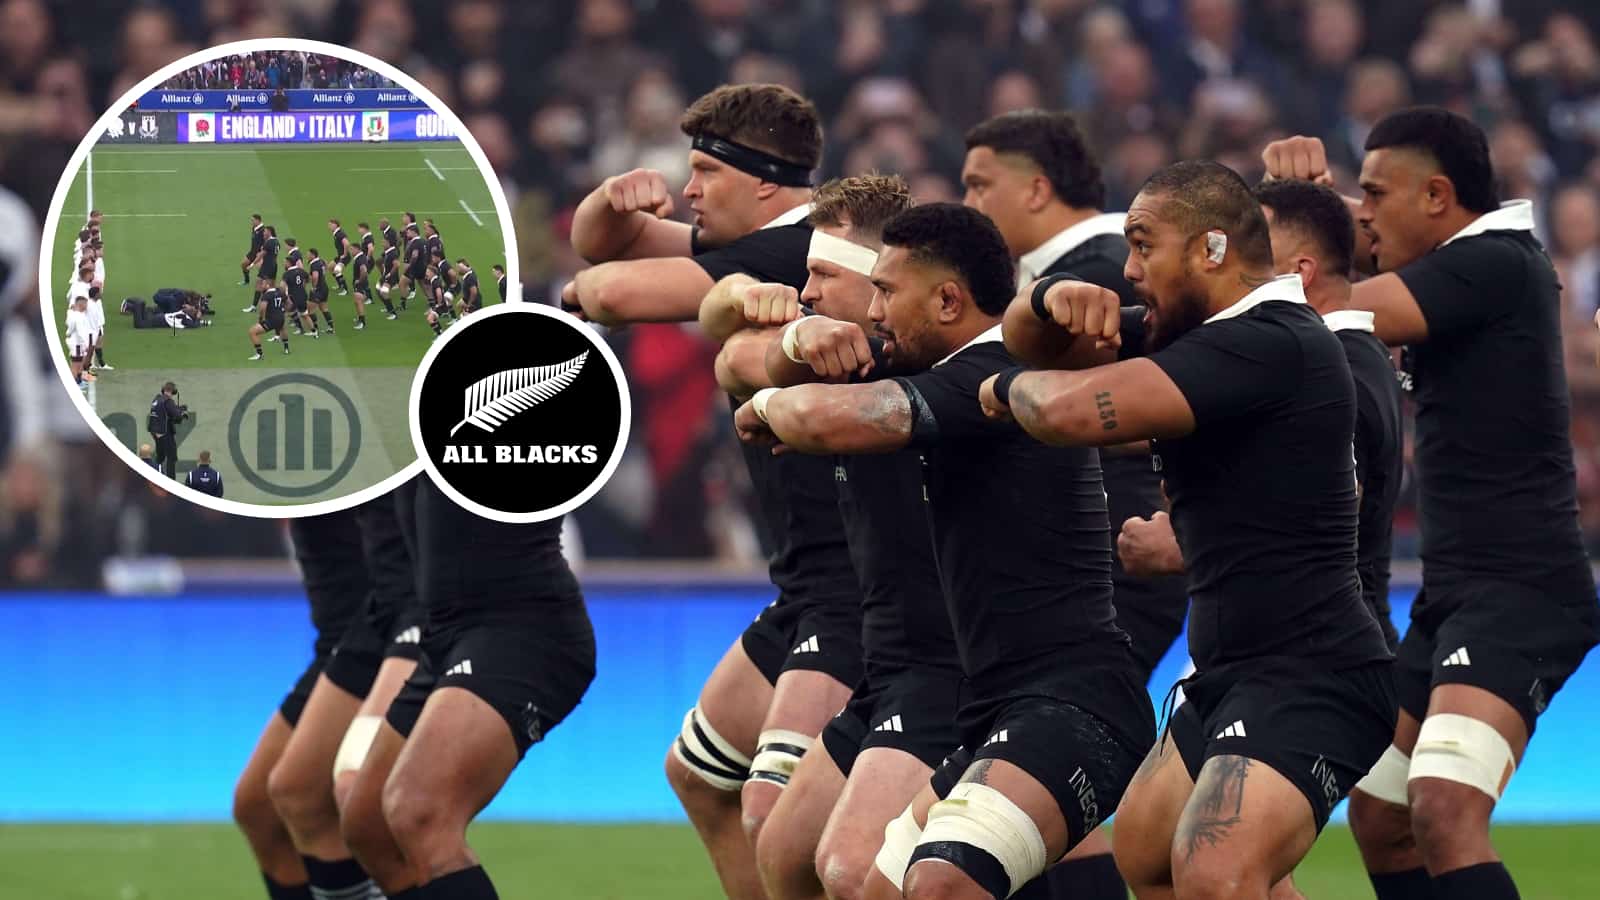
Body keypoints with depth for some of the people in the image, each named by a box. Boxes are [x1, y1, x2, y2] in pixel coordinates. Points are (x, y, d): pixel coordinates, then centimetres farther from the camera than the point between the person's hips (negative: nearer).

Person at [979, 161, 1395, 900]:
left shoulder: (1268, 344, -20)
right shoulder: (1182, 333, 11)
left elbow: (1074, 410, -29)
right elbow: (1031, 341, 19)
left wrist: (1011, 388, -6)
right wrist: (1052, 299, -5)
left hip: (1308, 680, -11)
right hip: (1233, 674, 11)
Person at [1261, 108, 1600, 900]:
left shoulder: (1493, 264, -14)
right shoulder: (1464, 267, 15)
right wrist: (1303, 179, 6)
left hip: (1518, 590, -11)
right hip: (1457, 594, 11)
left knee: (1443, 812, -27)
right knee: (1379, 819, 15)